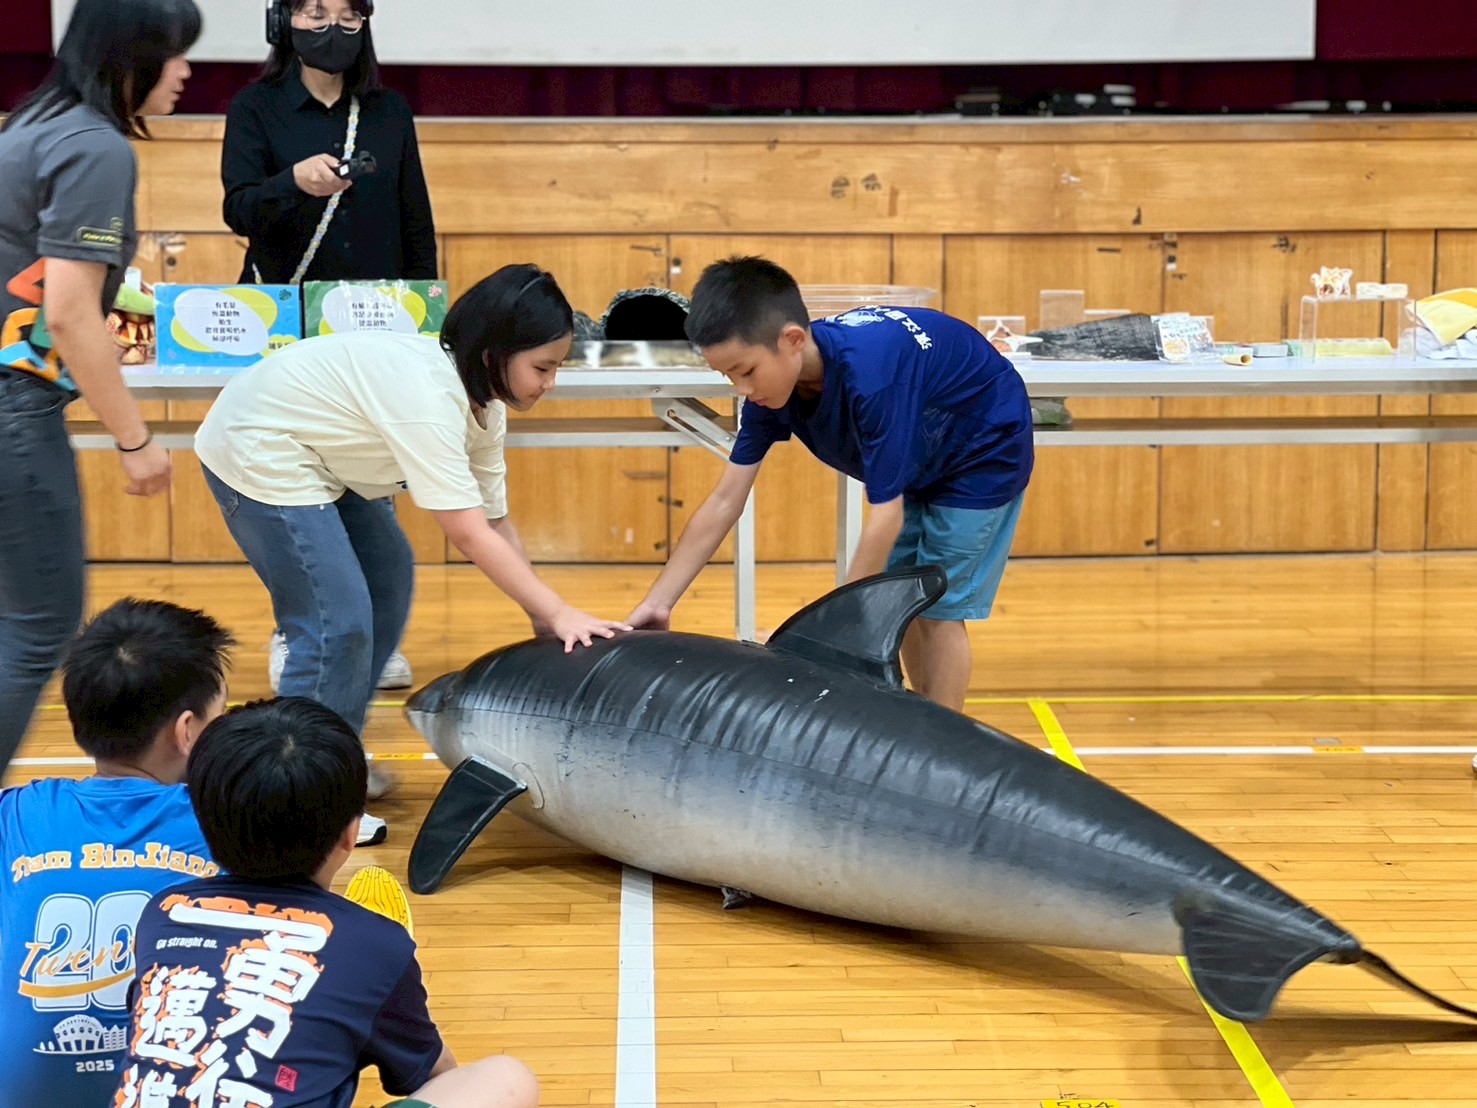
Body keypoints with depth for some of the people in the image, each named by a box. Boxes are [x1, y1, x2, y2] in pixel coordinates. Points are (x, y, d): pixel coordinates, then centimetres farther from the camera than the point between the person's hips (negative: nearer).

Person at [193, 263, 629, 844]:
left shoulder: (483, 399, -3)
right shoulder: (427, 394, -32)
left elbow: (497, 519, -1)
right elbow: (470, 535, -32)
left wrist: (542, 619, -7)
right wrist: (557, 613, -30)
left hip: (321, 457, 10)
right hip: (258, 453, -10)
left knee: (390, 580, 11)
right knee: (338, 623, -14)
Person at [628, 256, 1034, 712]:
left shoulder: (870, 375, -42)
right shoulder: (771, 382, -20)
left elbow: (885, 516, -37)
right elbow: (724, 503, -13)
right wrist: (657, 604, -16)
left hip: (985, 451, -7)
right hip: (919, 463, 7)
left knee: (938, 608, -8)